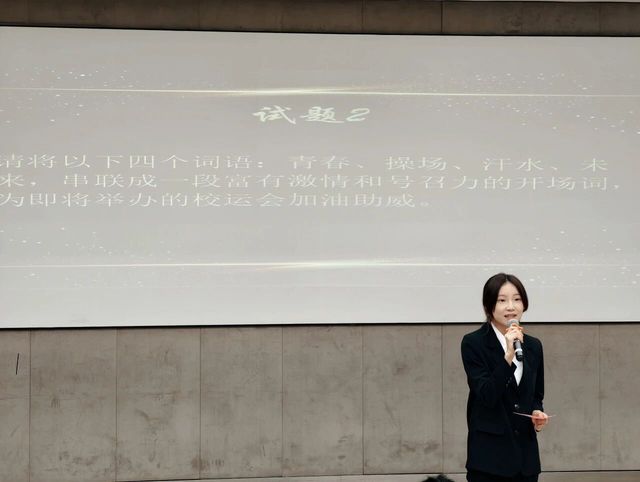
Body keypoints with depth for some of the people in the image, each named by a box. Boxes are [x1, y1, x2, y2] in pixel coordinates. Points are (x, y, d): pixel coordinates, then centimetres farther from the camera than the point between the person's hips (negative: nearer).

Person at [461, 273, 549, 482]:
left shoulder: (533, 346, 9)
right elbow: (486, 395, -17)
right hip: (489, 455, -5)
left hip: (525, 454, 5)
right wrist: (508, 355, -25)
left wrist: (537, 413, -3)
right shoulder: (473, 343, -7)